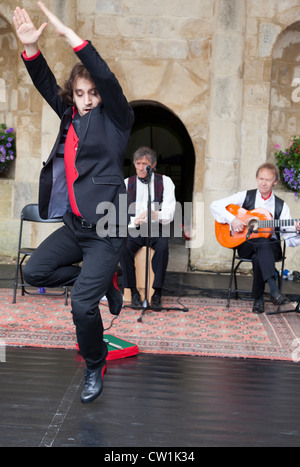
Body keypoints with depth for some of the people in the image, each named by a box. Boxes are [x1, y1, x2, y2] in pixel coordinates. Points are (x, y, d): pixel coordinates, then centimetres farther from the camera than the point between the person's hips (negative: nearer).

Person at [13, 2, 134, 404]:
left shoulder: (114, 119, -6)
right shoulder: (71, 115, 11)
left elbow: (107, 79, -21)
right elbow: (46, 84, 11)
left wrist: (70, 36, -24)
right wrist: (30, 46, -4)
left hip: (106, 228, -7)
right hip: (74, 224, 7)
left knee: (82, 303, -13)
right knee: (35, 272, 8)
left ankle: (95, 367, 14)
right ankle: (104, 280, 21)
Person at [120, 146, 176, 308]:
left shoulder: (165, 182, 3)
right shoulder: (127, 183, 7)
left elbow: (169, 214, -7)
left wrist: (155, 215, -30)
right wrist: (135, 221, -22)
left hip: (157, 229, -1)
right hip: (134, 229, 1)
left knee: (162, 246, -33)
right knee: (124, 246, -29)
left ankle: (157, 293, -23)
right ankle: (134, 292, -18)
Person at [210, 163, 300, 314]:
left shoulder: (281, 206, 8)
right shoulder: (246, 196, 6)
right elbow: (215, 205, -1)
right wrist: (232, 219, -15)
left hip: (271, 246, 1)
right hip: (246, 245, -1)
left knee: (259, 257, -36)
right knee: (263, 243, -37)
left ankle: (258, 299, -24)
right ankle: (274, 291, -47)